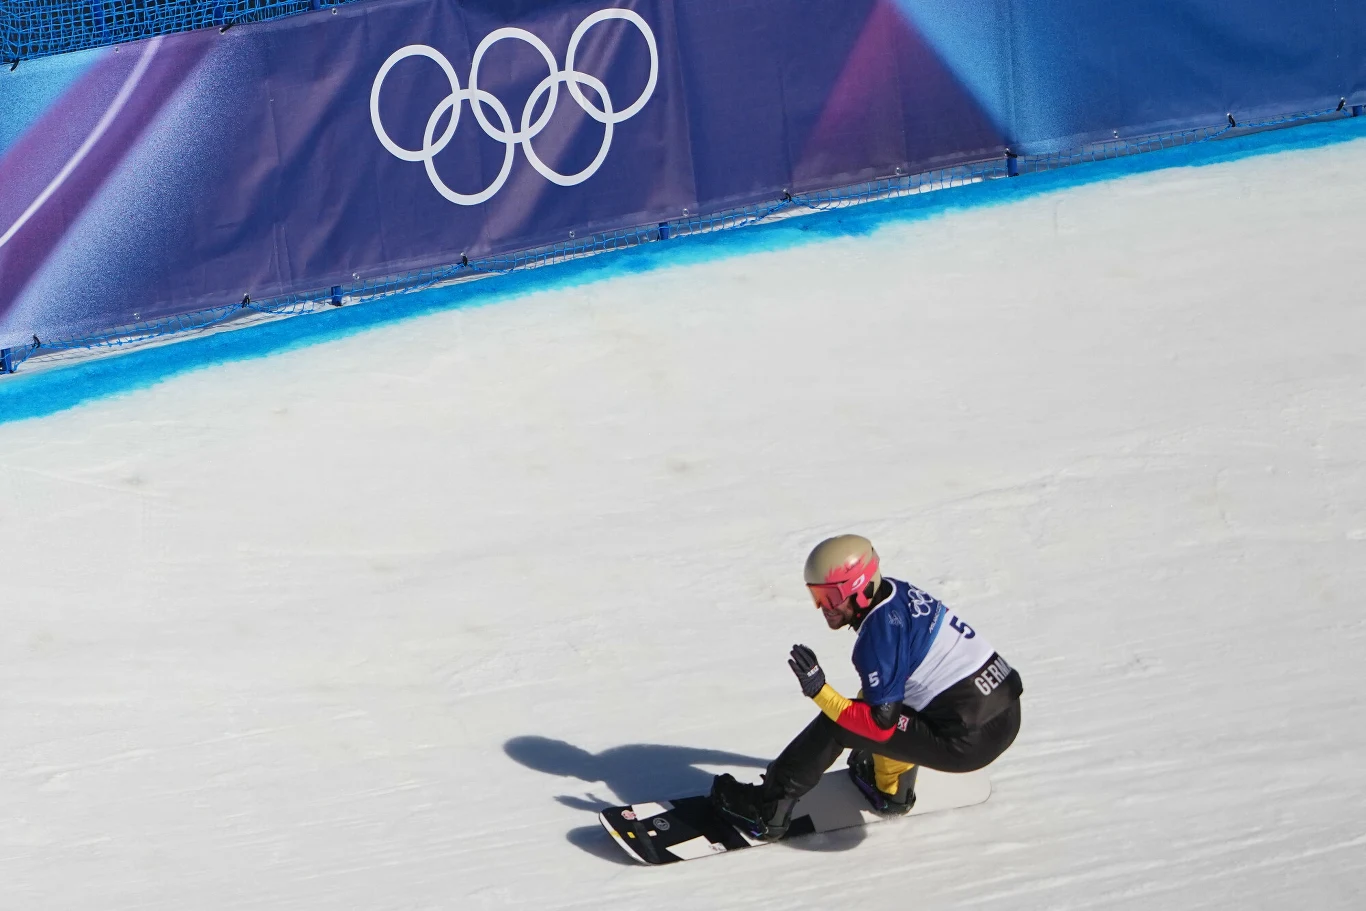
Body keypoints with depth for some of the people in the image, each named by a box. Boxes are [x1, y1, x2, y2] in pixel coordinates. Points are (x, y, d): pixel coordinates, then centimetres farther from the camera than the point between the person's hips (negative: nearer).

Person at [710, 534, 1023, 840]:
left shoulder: (879, 633, -18)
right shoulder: (897, 593, 6)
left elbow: (881, 722, -17)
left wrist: (819, 691, -17)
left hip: (969, 740, -9)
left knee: (836, 725, -2)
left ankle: (766, 810, 7)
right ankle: (891, 788, 34)